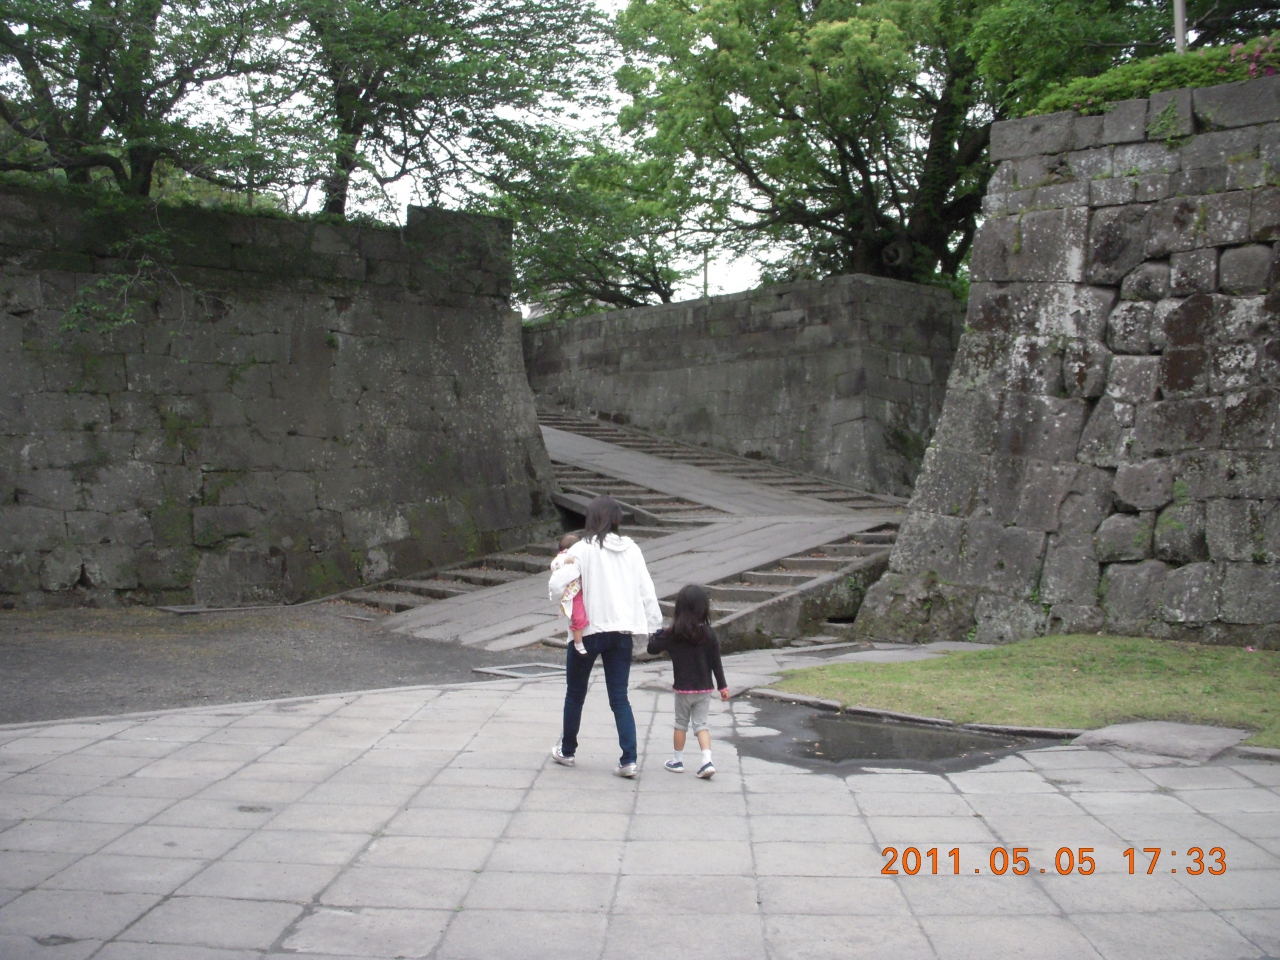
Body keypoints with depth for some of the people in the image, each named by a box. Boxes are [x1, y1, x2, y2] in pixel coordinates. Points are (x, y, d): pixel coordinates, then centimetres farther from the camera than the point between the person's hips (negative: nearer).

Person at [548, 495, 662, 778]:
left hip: (587, 630, -3)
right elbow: (647, 592, 3)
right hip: (622, 631, 3)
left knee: (575, 694, 16)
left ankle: (567, 751, 31)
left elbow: (557, 586, -17)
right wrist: (655, 627, 10)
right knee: (619, 697, 8)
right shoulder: (631, 550, 2)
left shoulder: (583, 549, -10)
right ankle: (629, 759, -3)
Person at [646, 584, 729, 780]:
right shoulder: (709, 634, -7)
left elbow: (652, 648, -3)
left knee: (681, 724, 15)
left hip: (683, 689, -1)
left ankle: (678, 761, 24)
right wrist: (722, 686, 5)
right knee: (701, 724, 8)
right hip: (704, 689, 1)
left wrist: (659, 633, 14)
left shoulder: (673, 635, -12)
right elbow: (716, 663, -3)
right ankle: (707, 761, -7)